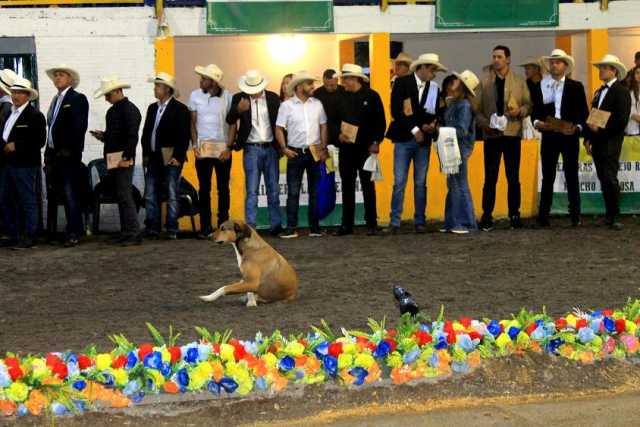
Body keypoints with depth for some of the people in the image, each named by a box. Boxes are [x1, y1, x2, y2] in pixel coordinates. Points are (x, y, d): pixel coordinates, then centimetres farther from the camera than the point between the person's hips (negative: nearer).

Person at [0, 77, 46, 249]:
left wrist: (16, 146, -18)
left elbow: (39, 141, -15)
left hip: (24, 165, -9)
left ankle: (29, 237, 3)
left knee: (27, 201, -2)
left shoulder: (35, 116, -8)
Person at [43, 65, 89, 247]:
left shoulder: (78, 99, -4)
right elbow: (51, 126, 15)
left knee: (70, 194, -8)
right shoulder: (56, 100, 18)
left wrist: (72, 152, -17)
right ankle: (51, 233, 20)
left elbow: (79, 127, -12)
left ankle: (74, 233, -5)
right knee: (52, 195, 12)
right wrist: (48, 153, 9)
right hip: (53, 154, 8)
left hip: (68, 156, -8)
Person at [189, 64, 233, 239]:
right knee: (204, 188, 2)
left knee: (223, 188, 5)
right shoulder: (195, 95, 2)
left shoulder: (227, 97, -3)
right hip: (202, 149, 1)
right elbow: (193, 123, 6)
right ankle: (205, 227, 5)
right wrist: (195, 145, -3)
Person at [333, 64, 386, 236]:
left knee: (368, 185, 1)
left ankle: (371, 224, 6)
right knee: (347, 186, 6)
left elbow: (380, 121, -1)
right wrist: (338, 134, -8)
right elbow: (334, 120, 11)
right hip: (346, 148, 4)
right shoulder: (342, 98, 9)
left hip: (366, 148, -4)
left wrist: (376, 142, -8)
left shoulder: (371, 96, -1)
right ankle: (347, 224, 11)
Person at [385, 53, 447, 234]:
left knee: (420, 183, 6)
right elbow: (396, 111, -10)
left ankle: (419, 221, 11)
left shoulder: (434, 89, 8)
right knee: (399, 183, -4)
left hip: (423, 140, 3)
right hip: (404, 139, -3)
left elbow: (436, 114, 12)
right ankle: (395, 222, 0)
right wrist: (414, 129, -13)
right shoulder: (402, 83, -3)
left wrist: (432, 125, -11)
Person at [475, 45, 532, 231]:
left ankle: (514, 215, 11)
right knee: (490, 177, 0)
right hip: (491, 134, -1)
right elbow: (477, 108, 4)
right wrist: (485, 124, -11)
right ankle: (487, 216, 4)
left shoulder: (519, 82, 9)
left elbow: (528, 105, 8)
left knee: (513, 177, 4)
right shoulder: (484, 82, 6)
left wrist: (520, 111, -13)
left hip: (512, 133, 1)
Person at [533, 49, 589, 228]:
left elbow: (584, 112, 3)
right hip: (548, 136, 1)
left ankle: (575, 216, 6)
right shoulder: (541, 87, 9)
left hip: (569, 135, -1)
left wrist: (577, 128, -13)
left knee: (571, 176, 3)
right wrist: (537, 122, -12)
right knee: (547, 177, 3)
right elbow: (535, 111, 9)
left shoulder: (575, 87, 5)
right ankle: (543, 216, 3)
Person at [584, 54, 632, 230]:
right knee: (603, 180, 8)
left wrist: (600, 129, -15)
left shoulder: (621, 91, -6)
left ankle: (614, 217, -8)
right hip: (597, 142, 8)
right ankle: (609, 214, 12)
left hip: (611, 141, -8)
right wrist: (588, 138, 10)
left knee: (610, 179, -12)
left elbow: (622, 120, -15)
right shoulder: (599, 92, 19)